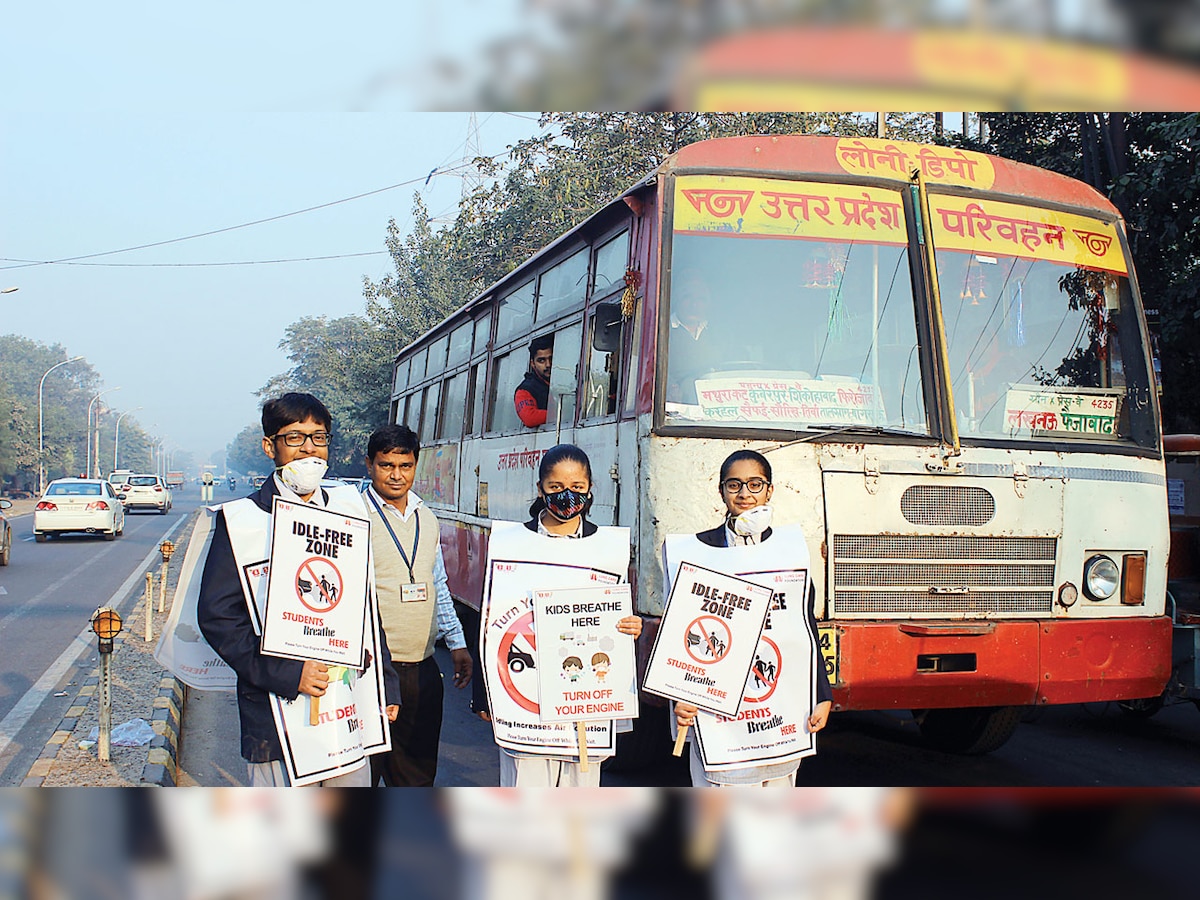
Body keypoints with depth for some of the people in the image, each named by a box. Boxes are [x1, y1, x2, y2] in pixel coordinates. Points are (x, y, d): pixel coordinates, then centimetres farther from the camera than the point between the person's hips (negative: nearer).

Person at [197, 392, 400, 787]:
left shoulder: (349, 510, 11)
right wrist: (285, 674, -18)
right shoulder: (242, 520, -4)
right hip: (276, 709, -4)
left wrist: (385, 686, 12)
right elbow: (216, 615, -9)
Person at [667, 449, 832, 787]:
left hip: (784, 715, 3)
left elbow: (807, 631, 12)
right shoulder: (697, 550, 2)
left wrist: (823, 697, 8)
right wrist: (681, 698, -8)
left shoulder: (791, 546, 9)